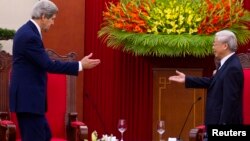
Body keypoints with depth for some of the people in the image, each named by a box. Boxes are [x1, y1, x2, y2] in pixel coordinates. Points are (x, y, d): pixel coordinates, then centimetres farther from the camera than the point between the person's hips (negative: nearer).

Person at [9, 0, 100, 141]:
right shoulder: (30, 36, -20)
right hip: (28, 98, -11)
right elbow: (48, 65, -21)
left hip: (29, 96, 11)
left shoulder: (27, 31, 12)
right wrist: (80, 65, -16)